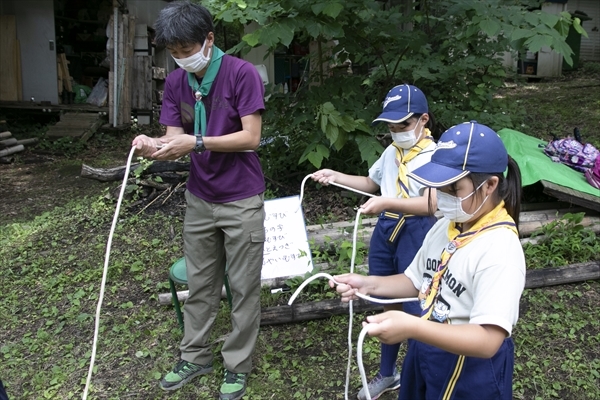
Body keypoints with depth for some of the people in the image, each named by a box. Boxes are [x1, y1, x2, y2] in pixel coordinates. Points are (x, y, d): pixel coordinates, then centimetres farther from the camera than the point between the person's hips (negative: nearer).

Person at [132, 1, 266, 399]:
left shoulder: (242, 74, -15)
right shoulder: (176, 82, 2)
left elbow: (250, 138, -19)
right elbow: (174, 137, -1)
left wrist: (196, 142, -29)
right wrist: (154, 145, -24)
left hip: (242, 201, -5)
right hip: (199, 200, 5)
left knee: (243, 288, 7)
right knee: (200, 284, 16)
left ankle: (238, 366, 23)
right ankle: (195, 355, 34)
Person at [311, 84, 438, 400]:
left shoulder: (434, 156, -13)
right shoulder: (392, 151, 10)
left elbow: (431, 205, -26)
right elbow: (371, 183, 25)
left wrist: (387, 203, -37)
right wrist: (336, 177, 12)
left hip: (415, 234, -7)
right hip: (385, 230, 7)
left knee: (415, 309, 0)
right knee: (389, 303, 18)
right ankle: (387, 373, 36)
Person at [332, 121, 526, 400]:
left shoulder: (500, 248, -26)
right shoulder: (446, 226, -2)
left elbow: (488, 341, -32)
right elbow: (418, 281, 11)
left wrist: (411, 327, -43)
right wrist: (369, 285, -5)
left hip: (470, 372, -7)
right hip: (425, 354, 7)